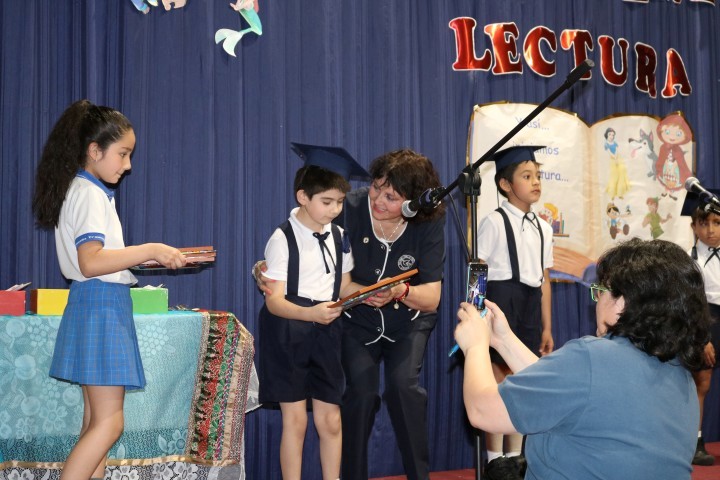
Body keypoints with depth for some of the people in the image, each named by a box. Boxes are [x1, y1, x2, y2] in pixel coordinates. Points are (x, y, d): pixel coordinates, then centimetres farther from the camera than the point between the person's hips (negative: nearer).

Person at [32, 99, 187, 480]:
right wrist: (150, 250, -21)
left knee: (96, 420, 10)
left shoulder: (85, 191, 17)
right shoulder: (90, 193, -13)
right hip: (102, 304, -10)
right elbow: (90, 262, -24)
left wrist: (142, 257, 14)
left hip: (102, 304, 10)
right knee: (108, 422, -9)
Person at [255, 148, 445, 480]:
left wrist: (400, 292, -42)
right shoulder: (351, 208, -23)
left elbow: (432, 299, -21)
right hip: (358, 319, 0)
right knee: (361, 391, -17)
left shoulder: (429, 225, -20)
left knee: (403, 384, -22)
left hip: (408, 320, 0)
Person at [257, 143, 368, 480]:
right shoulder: (283, 239, -12)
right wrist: (311, 313, -34)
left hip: (327, 332, 5)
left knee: (330, 420, 7)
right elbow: (274, 301, -18)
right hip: (289, 331, -5)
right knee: (295, 420, 1)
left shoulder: (338, 237, 7)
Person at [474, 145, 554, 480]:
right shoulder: (494, 222, -9)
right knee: (498, 383, -2)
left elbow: (544, 279, 14)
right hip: (502, 301, -7)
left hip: (530, 305, 7)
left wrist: (546, 327, 14)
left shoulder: (542, 228, 13)